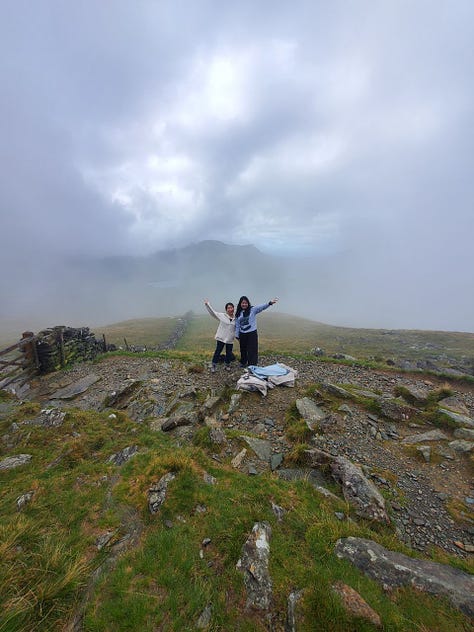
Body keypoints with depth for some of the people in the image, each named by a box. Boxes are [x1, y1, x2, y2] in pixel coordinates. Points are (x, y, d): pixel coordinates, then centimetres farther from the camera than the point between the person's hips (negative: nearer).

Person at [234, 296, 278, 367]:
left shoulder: (253, 309, -5)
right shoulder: (238, 313, 7)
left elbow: (262, 307, -20)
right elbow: (237, 325, 11)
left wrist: (269, 303, -37)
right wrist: (237, 335, 13)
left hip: (252, 333, -4)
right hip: (242, 334, 4)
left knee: (252, 350, -2)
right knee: (243, 349, 18)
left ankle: (252, 365, 8)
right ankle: (243, 362, 38)